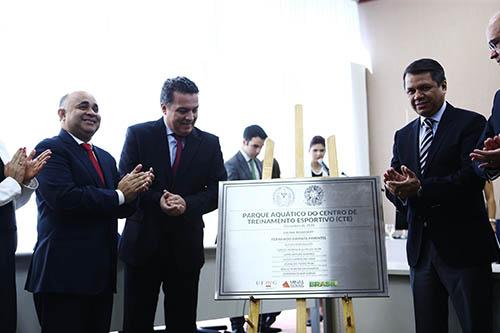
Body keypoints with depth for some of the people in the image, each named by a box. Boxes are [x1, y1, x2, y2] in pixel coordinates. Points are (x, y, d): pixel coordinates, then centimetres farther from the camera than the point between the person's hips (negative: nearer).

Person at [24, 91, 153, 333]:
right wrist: (119, 195, -12)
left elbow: (121, 209, 14)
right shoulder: (50, 149, -6)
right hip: (64, 272, -7)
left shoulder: (106, 158, 18)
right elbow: (64, 198, -22)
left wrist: (133, 190, -8)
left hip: (102, 273, 7)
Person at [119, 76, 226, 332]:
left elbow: (218, 191, 1)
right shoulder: (138, 135, 0)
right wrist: (157, 200, -21)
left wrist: (188, 203, -17)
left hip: (186, 246, 2)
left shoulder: (209, 143, 5)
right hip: (144, 243, -1)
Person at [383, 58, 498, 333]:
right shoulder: (403, 136, 14)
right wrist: (395, 187, -16)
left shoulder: (471, 123, -4)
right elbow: (394, 186, 8)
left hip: (463, 246, -5)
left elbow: (472, 177, -17)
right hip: (421, 247, 5)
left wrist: (420, 188, -27)